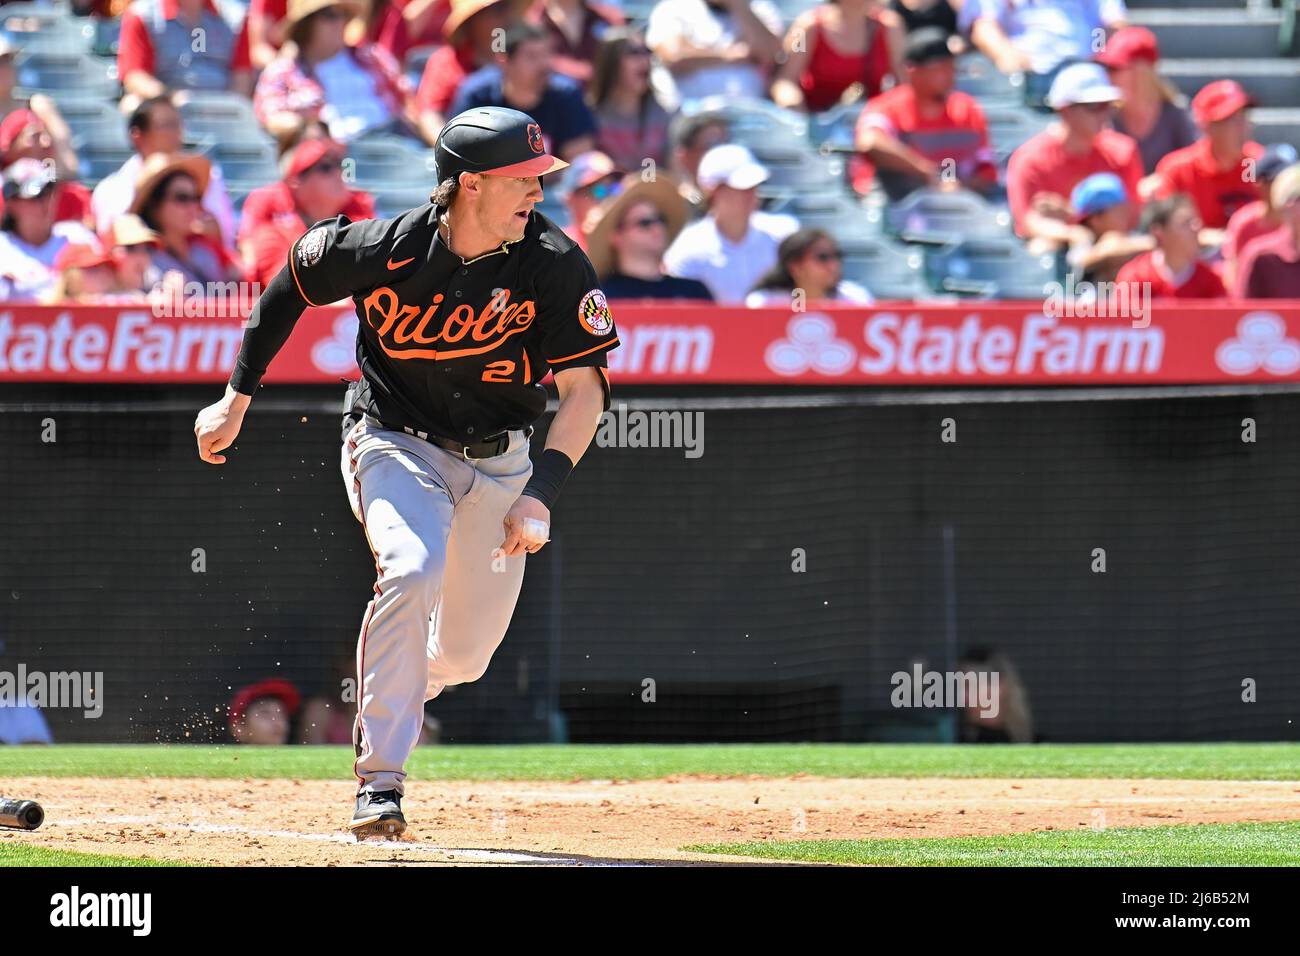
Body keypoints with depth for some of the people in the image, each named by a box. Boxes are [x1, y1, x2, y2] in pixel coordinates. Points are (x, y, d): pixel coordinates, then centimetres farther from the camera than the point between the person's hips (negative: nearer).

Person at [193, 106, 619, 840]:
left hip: (498, 459, 3)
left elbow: (585, 388, -17)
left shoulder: (555, 266, -19)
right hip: (394, 442, -3)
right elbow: (292, 283, -1)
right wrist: (238, 398, 3)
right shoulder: (383, 250, -20)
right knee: (412, 570, -31)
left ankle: (401, 689, 44)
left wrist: (540, 496, -29)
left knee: (465, 654, 6)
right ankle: (380, 781, -26)